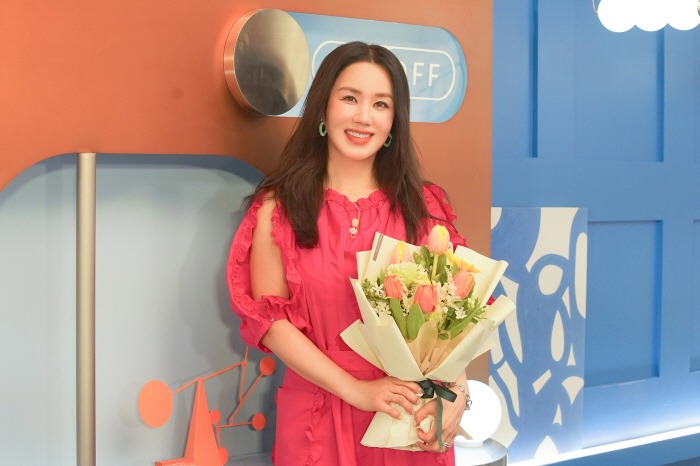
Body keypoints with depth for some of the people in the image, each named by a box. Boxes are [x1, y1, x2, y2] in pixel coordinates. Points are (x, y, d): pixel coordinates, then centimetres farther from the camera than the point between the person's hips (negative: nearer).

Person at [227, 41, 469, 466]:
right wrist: (357, 390, -16)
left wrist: (455, 390, -19)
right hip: (318, 421, -1)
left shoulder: (423, 206, 3)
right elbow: (269, 319, -7)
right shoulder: (278, 208, -2)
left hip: (414, 420, 2)